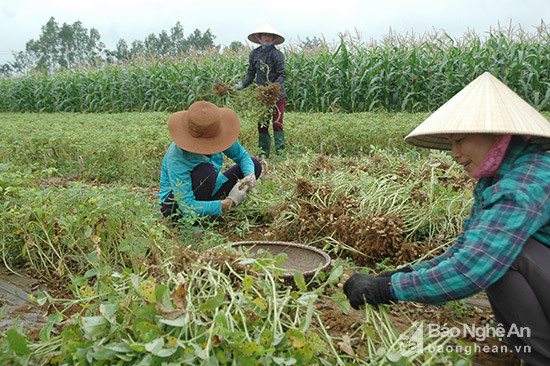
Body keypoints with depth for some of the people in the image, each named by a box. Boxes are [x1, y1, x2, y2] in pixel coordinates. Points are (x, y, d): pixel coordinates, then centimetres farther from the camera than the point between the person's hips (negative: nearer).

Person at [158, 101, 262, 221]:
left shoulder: (215, 134, -17)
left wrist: (250, 175, -22)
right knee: (206, 170, -37)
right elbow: (187, 207, -35)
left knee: (255, 164, -2)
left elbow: (242, 156, 0)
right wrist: (230, 202, -37)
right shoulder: (177, 157, -34)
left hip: (207, 193, 7)